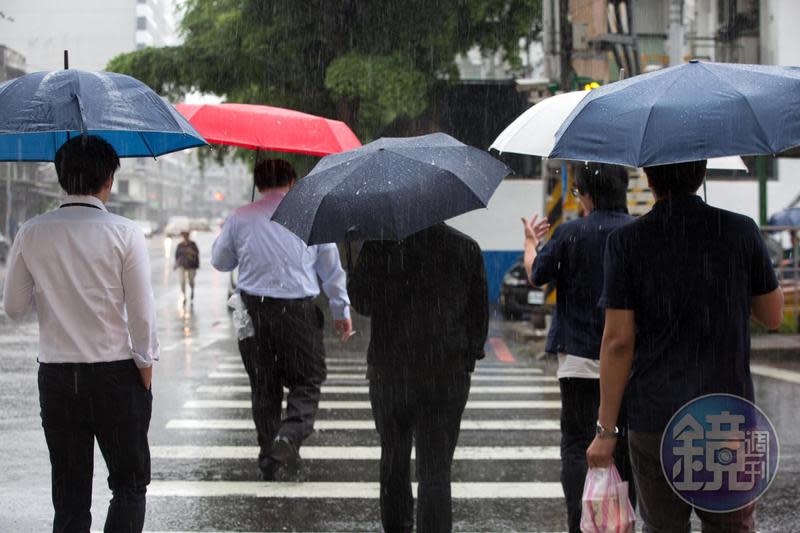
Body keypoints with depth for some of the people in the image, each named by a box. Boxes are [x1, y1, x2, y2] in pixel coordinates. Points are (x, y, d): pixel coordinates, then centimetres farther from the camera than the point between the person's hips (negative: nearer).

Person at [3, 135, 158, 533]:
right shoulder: (124, 233, -9)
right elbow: (142, 313, -9)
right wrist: (146, 365, 3)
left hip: (56, 376, 3)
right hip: (116, 374, -3)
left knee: (69, 495, 10)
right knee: (129, 484, 9)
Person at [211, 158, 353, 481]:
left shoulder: (240, 219, 2)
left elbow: (220, 261, 15)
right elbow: (331, 268, 6)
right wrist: (341, 311, 16)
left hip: (253, 310, 2)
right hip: (298, 310, -2)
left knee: (263, 385, 12)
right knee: (307, 381, 8)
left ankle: (269, 455, 15)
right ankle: (290, 435, -17)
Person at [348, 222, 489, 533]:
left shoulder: (379, 245, -8)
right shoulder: (467, 249, -3)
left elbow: (360, 302, 1)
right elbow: (479, 313, 3)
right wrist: (469, 355, 16)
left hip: (389, 370, 0)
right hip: (447, 374, 0)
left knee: (393, 460, 19)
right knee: (436, 471, 0)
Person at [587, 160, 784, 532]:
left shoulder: (627, 242, -6)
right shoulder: (741, 232, -2)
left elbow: (618, 341, -8)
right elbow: (772, 316, 9)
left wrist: (606, 429, -3)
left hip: (655, 419, -1)